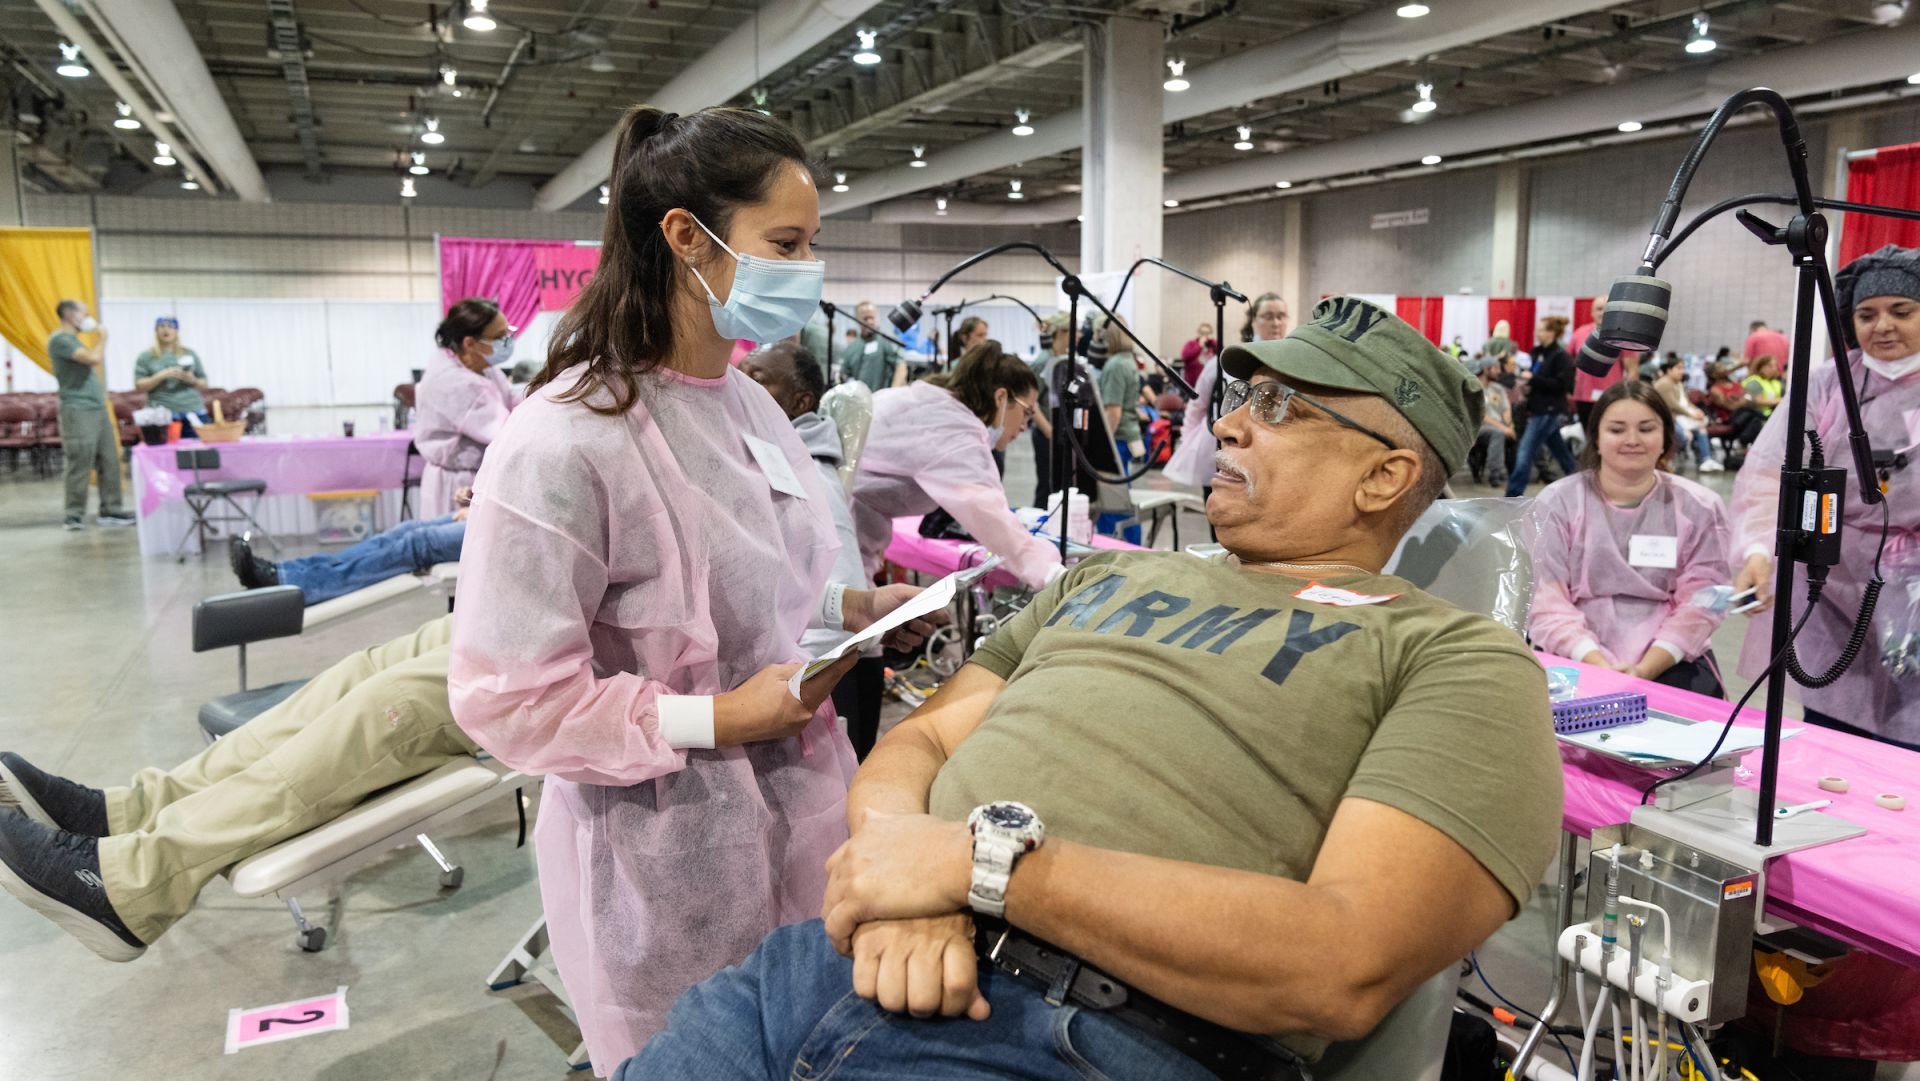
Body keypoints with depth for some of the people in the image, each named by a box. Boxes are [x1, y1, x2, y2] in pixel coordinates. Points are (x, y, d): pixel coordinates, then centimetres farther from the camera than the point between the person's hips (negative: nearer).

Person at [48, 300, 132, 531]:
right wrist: (102, 336, -5)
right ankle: (75, 516, -1)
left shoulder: (73, 339, 19)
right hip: (78, 411, -9)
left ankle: (110, 510, 11)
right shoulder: (59, 340, -10)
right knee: (80, 466, -7)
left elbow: (97, 362, 26)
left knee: (110, 461, 6)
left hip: (98, 408, 9)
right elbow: (94, 358, -18)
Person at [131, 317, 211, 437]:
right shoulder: (146, 357, 9)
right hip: (164, 415, -2)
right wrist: (161, 376, -11)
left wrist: (193, 380, -6)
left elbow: (204, 385, 15)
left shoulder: (190, 354, 14)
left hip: (194, 414, 2)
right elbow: (139, 386, 2)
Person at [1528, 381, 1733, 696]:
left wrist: (1645, 670, -17)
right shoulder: (1556, 504, 1)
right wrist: (1599, 667, -20)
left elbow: (1697, 605, -2)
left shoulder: (1699, 508, 6)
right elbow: (1546, 601, -7)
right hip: (1574, 659, -1)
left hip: (1670, 661, 2)